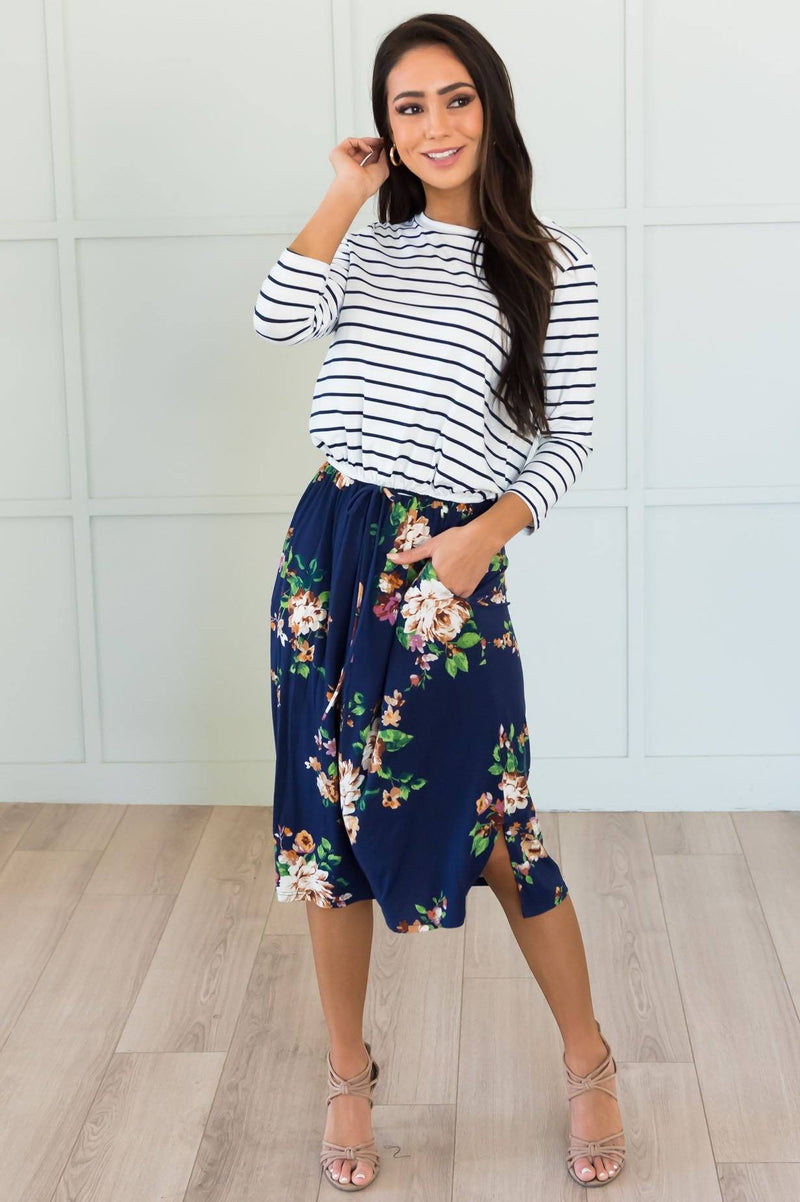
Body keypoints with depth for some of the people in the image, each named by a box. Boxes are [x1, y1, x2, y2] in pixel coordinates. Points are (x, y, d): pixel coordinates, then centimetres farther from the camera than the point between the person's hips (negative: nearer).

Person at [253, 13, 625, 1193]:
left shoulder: (552, 262, 0)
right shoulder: (369, 247, 10)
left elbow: (569, 434, -1)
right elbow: (278, 320, -9)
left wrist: (489, 533, -13)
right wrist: (345, 195, -4)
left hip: (451, 562, -4)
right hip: (330, 544, 4)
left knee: (495, 826, 0)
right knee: (327, 817, 8)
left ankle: (589, 1061, 22)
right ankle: (349, 1072, 25)